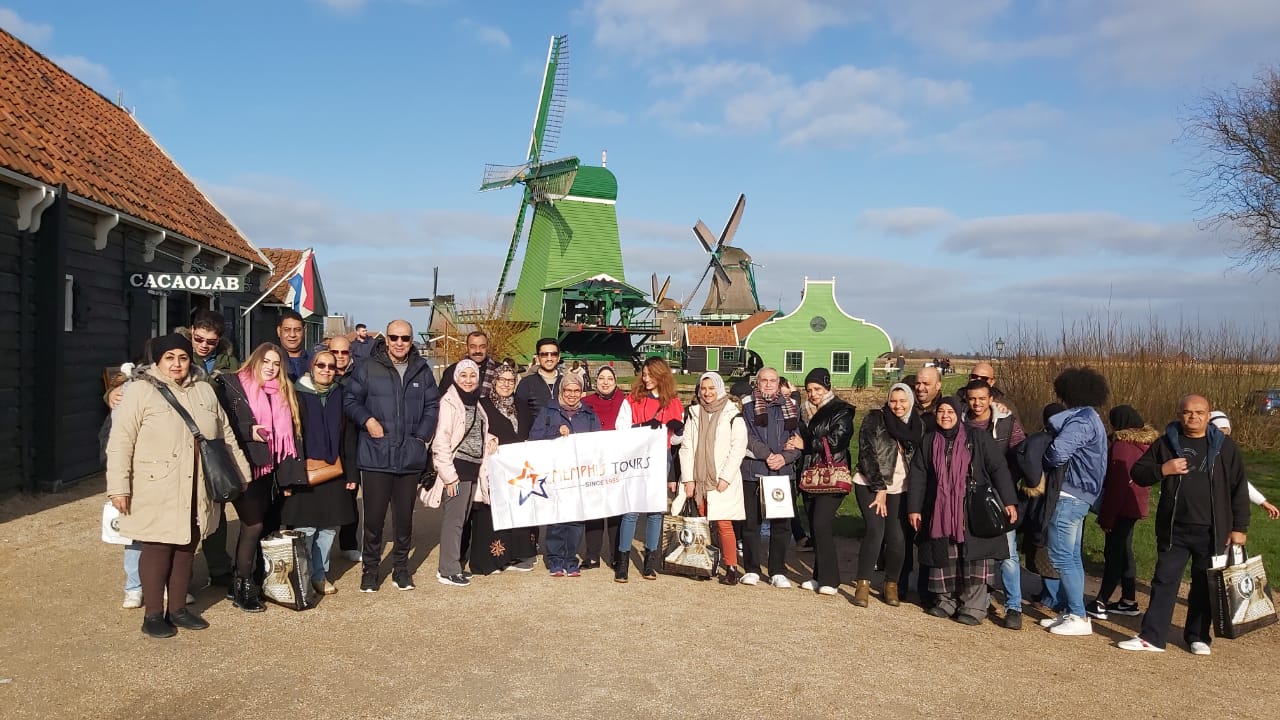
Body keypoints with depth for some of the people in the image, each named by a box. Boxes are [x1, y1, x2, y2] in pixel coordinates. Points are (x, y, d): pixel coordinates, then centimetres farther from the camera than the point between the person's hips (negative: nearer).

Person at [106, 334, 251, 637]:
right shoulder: (140, 391, -6)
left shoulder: (205, 392, 11)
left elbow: (226, 436, 17)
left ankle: (178, 608, 24)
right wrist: (118, 487, -14)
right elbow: (120, 442, -9)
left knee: (186, 548, 11)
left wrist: (241, 474, 16)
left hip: (195, 492, 5)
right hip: (156, 492, -5)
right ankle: (153, 614, 13)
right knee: (158, 548, 0)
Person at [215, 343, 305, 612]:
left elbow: (289, 433, 14)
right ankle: (242, 588, 4)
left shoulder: (283, 392, 15)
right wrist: (248, 431, -20)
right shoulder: (231, 385, -3)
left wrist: (289, 472, 8)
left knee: (269, 525, 7)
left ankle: (256, 580, 19)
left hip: (269, 469, 6)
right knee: (253, 525, -9)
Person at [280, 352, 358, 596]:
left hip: (334, 471, 4)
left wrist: (350, 473, 5)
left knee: (329, 526, 8)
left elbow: (347, 437, 9)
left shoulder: (340, 396, 8)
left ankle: (320, 574, 22)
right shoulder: (299, 395, -3)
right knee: (305, 528, -2)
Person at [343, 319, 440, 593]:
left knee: (404, 516, 13)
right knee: (374, 516, 2)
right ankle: (370, 568, 19)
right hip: (376, 456, -3)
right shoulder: (368, 368, -1)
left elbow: (432, 405, 11)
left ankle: (401, 567, 28)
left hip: (411, 456, 3)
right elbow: (350, 400, 3)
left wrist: (422, 435, 0)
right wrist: (367, 420, -13)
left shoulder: (422, 370, 8)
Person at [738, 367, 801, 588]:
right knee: (751, 521, 2)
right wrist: (767, 455, -16)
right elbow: (746, 437, -6)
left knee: (781, 523, 4)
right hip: (752, 470, -2)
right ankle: (752, 569, 13)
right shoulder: (747, 405, 3)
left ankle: (778, 571, 13)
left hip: (783, 471, 2)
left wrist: (785, 457, -11)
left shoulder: (790, 406, 12)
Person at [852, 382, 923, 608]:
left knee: (897, 537, -7)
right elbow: (867, 454, -10)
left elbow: (919, 461, 6)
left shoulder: (917, 426, 6)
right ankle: (863, 585, -5)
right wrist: (879, 488, -12)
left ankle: (891, 586, 11)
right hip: (870, 485, -3)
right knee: (876, 531, -16)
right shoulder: (875, 419, -5)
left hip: (898, 489, 3)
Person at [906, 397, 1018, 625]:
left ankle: (973, 607, 0)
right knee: (943, 556, 4)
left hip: (974, 511, -2)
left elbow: (998, 469, -1)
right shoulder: (929, 441, 9)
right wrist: (914, 508, 2)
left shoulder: (978, 439, 1)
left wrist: (1009, 501, -10)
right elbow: (917, 475, 8)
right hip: (940, 512, 3)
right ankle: (946, 601, 17)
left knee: (975, 555, -7)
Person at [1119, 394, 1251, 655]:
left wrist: (1239, 528, 0)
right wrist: (1162, 470, -14)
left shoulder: (1224, 446, 2)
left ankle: (1198, 637, 23)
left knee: (1204, 585, 9)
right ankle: (1152, 636, 4)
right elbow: (1138, 473, 6)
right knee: (1164, 581, 2)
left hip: (1211, 531, 0)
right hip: (1173, 530, 0)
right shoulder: (1166, 443, 4)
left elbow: (1239, 489, 4)